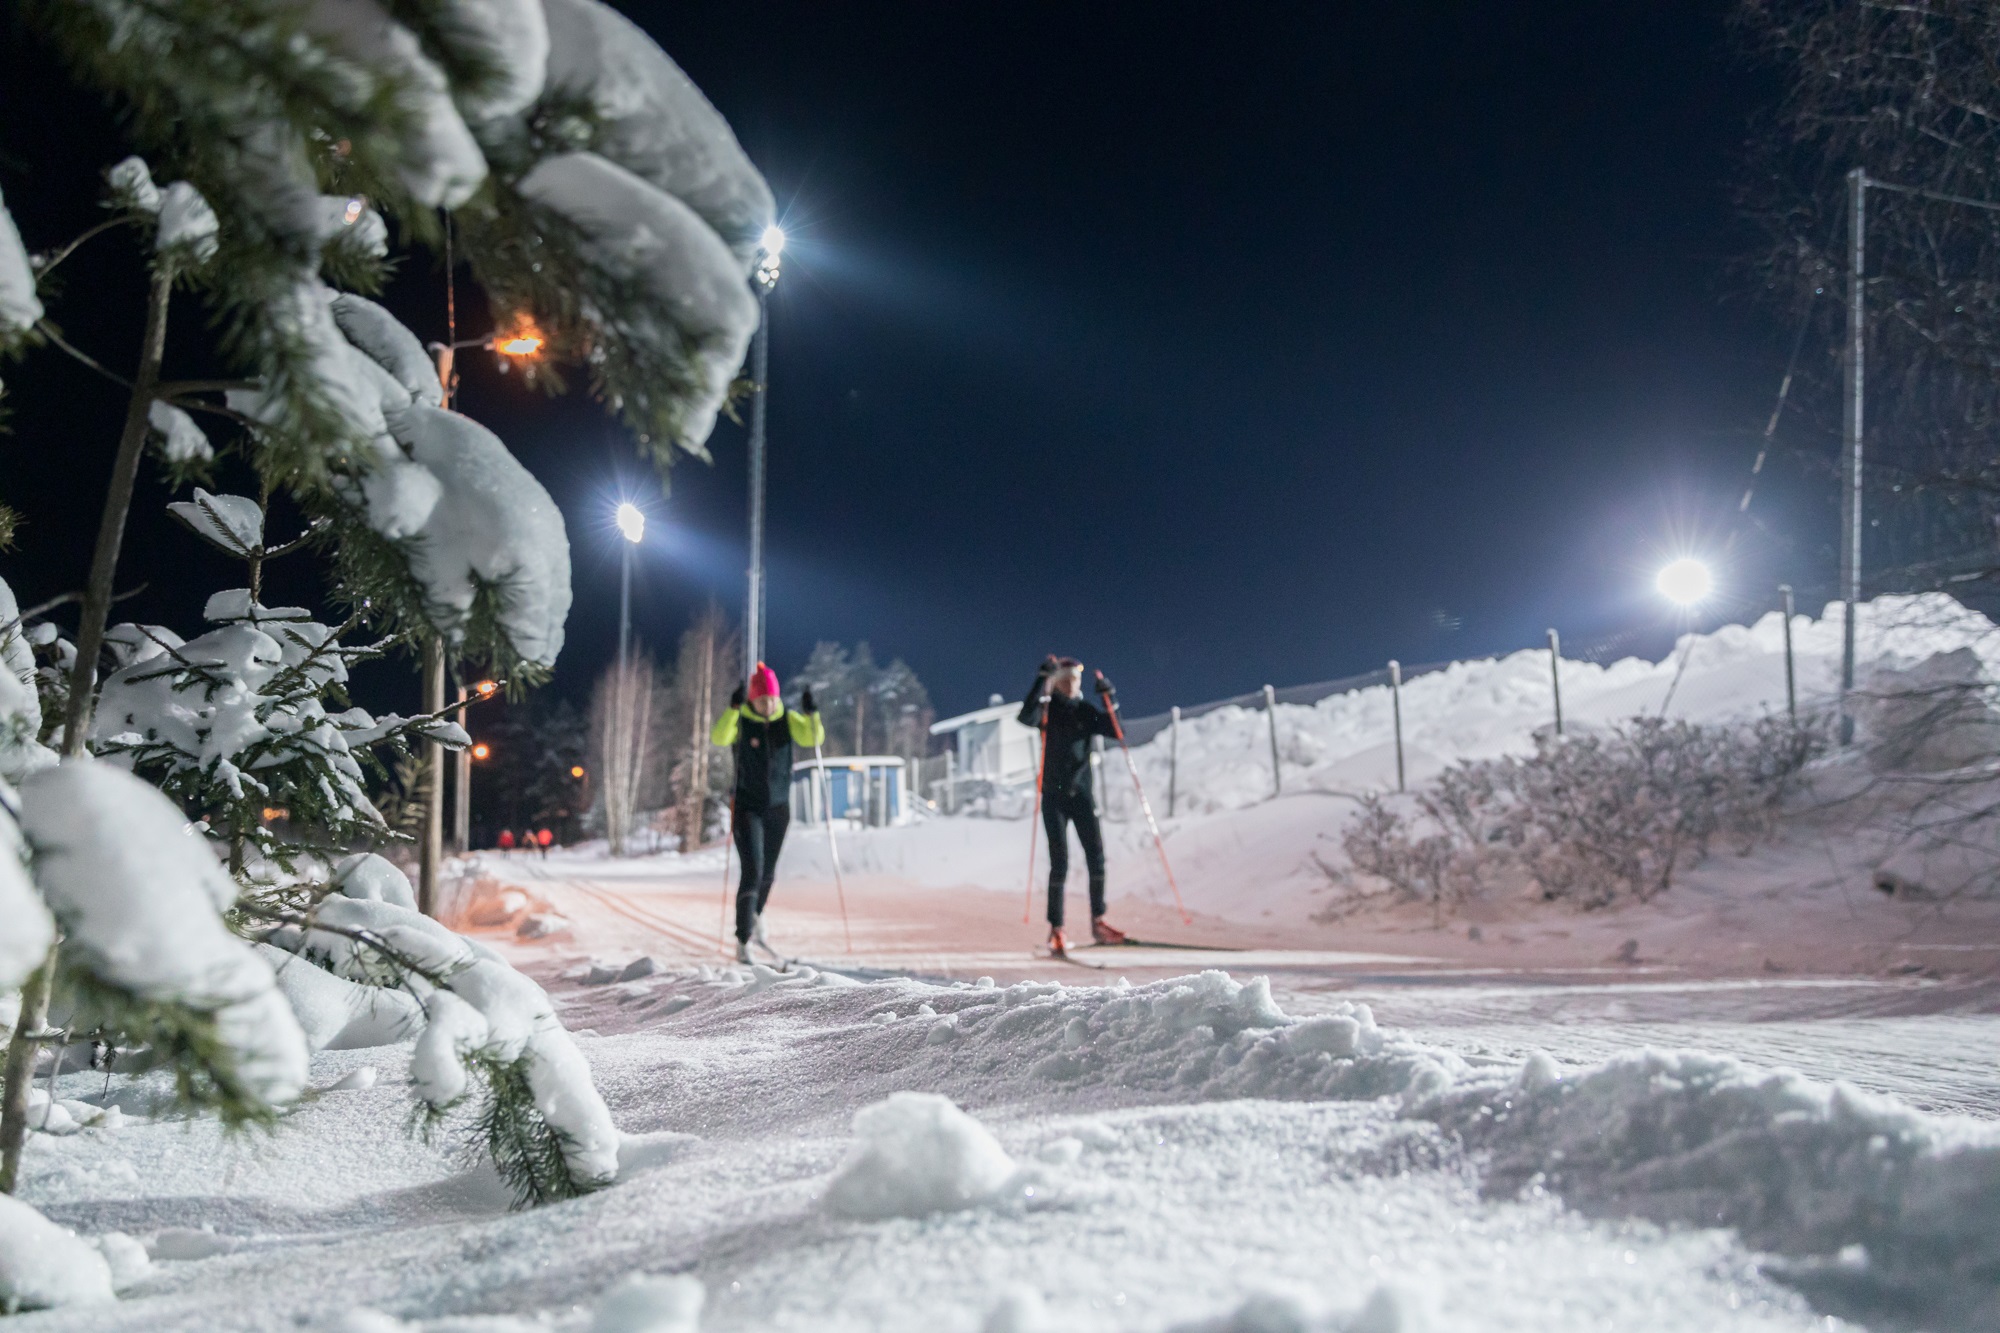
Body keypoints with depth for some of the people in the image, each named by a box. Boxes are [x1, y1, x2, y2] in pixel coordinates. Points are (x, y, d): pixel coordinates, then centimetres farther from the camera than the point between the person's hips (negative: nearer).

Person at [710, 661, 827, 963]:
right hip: (747, 808, -4)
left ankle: (755, 918, 45)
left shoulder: (787, 719, -1)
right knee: (752, 873, -14)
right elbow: (719, 737, -29)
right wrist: (733, 708, -41)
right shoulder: (740, 720, -10)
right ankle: (743, 942, -9)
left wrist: (811, 714, -31)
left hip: (779, 808, 4)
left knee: (768, 873, 18)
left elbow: (814, 738, -14)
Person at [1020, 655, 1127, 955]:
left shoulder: (1086, 712, 8)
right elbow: (1027, 718, -22)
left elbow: (1115, 729, -2)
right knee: (1060, 862, -6)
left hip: (1081, 792, 3)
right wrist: (1043, 681, -26)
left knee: (1096, 855, -4)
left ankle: (1098, 922, 7)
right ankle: (1056, 930, -1)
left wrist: (1109, 697, -11)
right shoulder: (1048, 708, -1)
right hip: (1053, 795, -3)